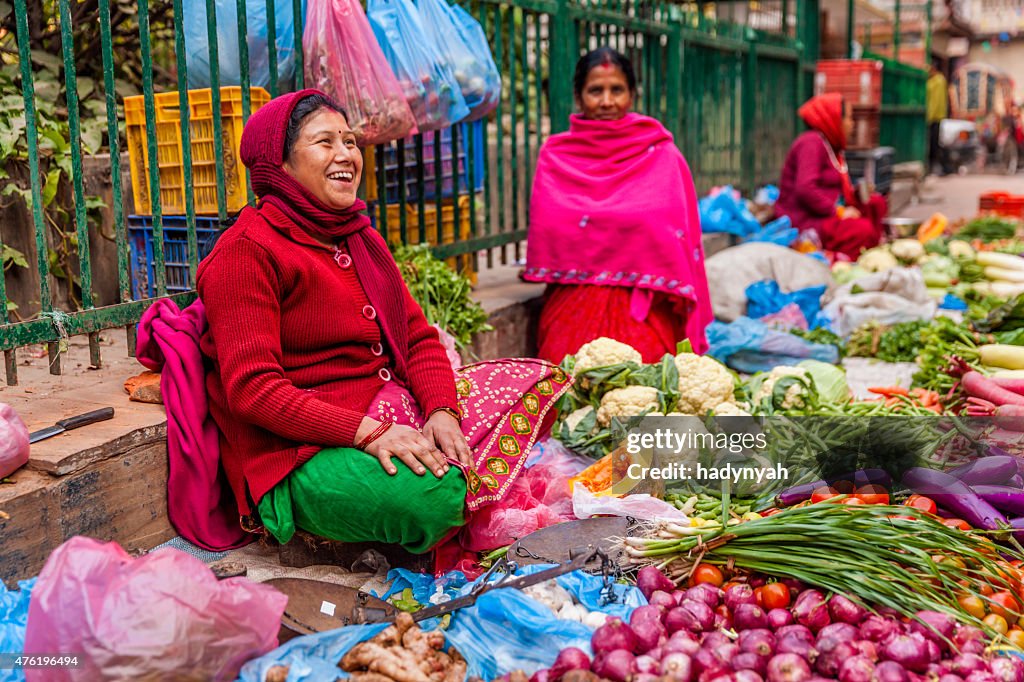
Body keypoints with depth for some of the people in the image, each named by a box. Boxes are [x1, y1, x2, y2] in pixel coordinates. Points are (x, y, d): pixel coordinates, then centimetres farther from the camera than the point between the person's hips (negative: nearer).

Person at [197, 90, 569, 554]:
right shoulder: (246, 251, -9)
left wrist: (441, 411, -10)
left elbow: (418, 336, 11)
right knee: (433, 492, -35)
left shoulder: (361, 240, 18)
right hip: (303, 449, -8)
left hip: (392, 406, 8)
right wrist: (368, 433, -26)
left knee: (537, 381, 2)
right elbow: (252, 389, -18)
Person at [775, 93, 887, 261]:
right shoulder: (811, 142, -11)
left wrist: (857, 194, 2)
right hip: (804, 221, -11)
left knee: (877, 202, 6)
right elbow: (805, 189, -24)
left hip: (827, 214, 11)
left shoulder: (832, 146, 21)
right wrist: (838, 211, -22)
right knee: (862, 229, -27)